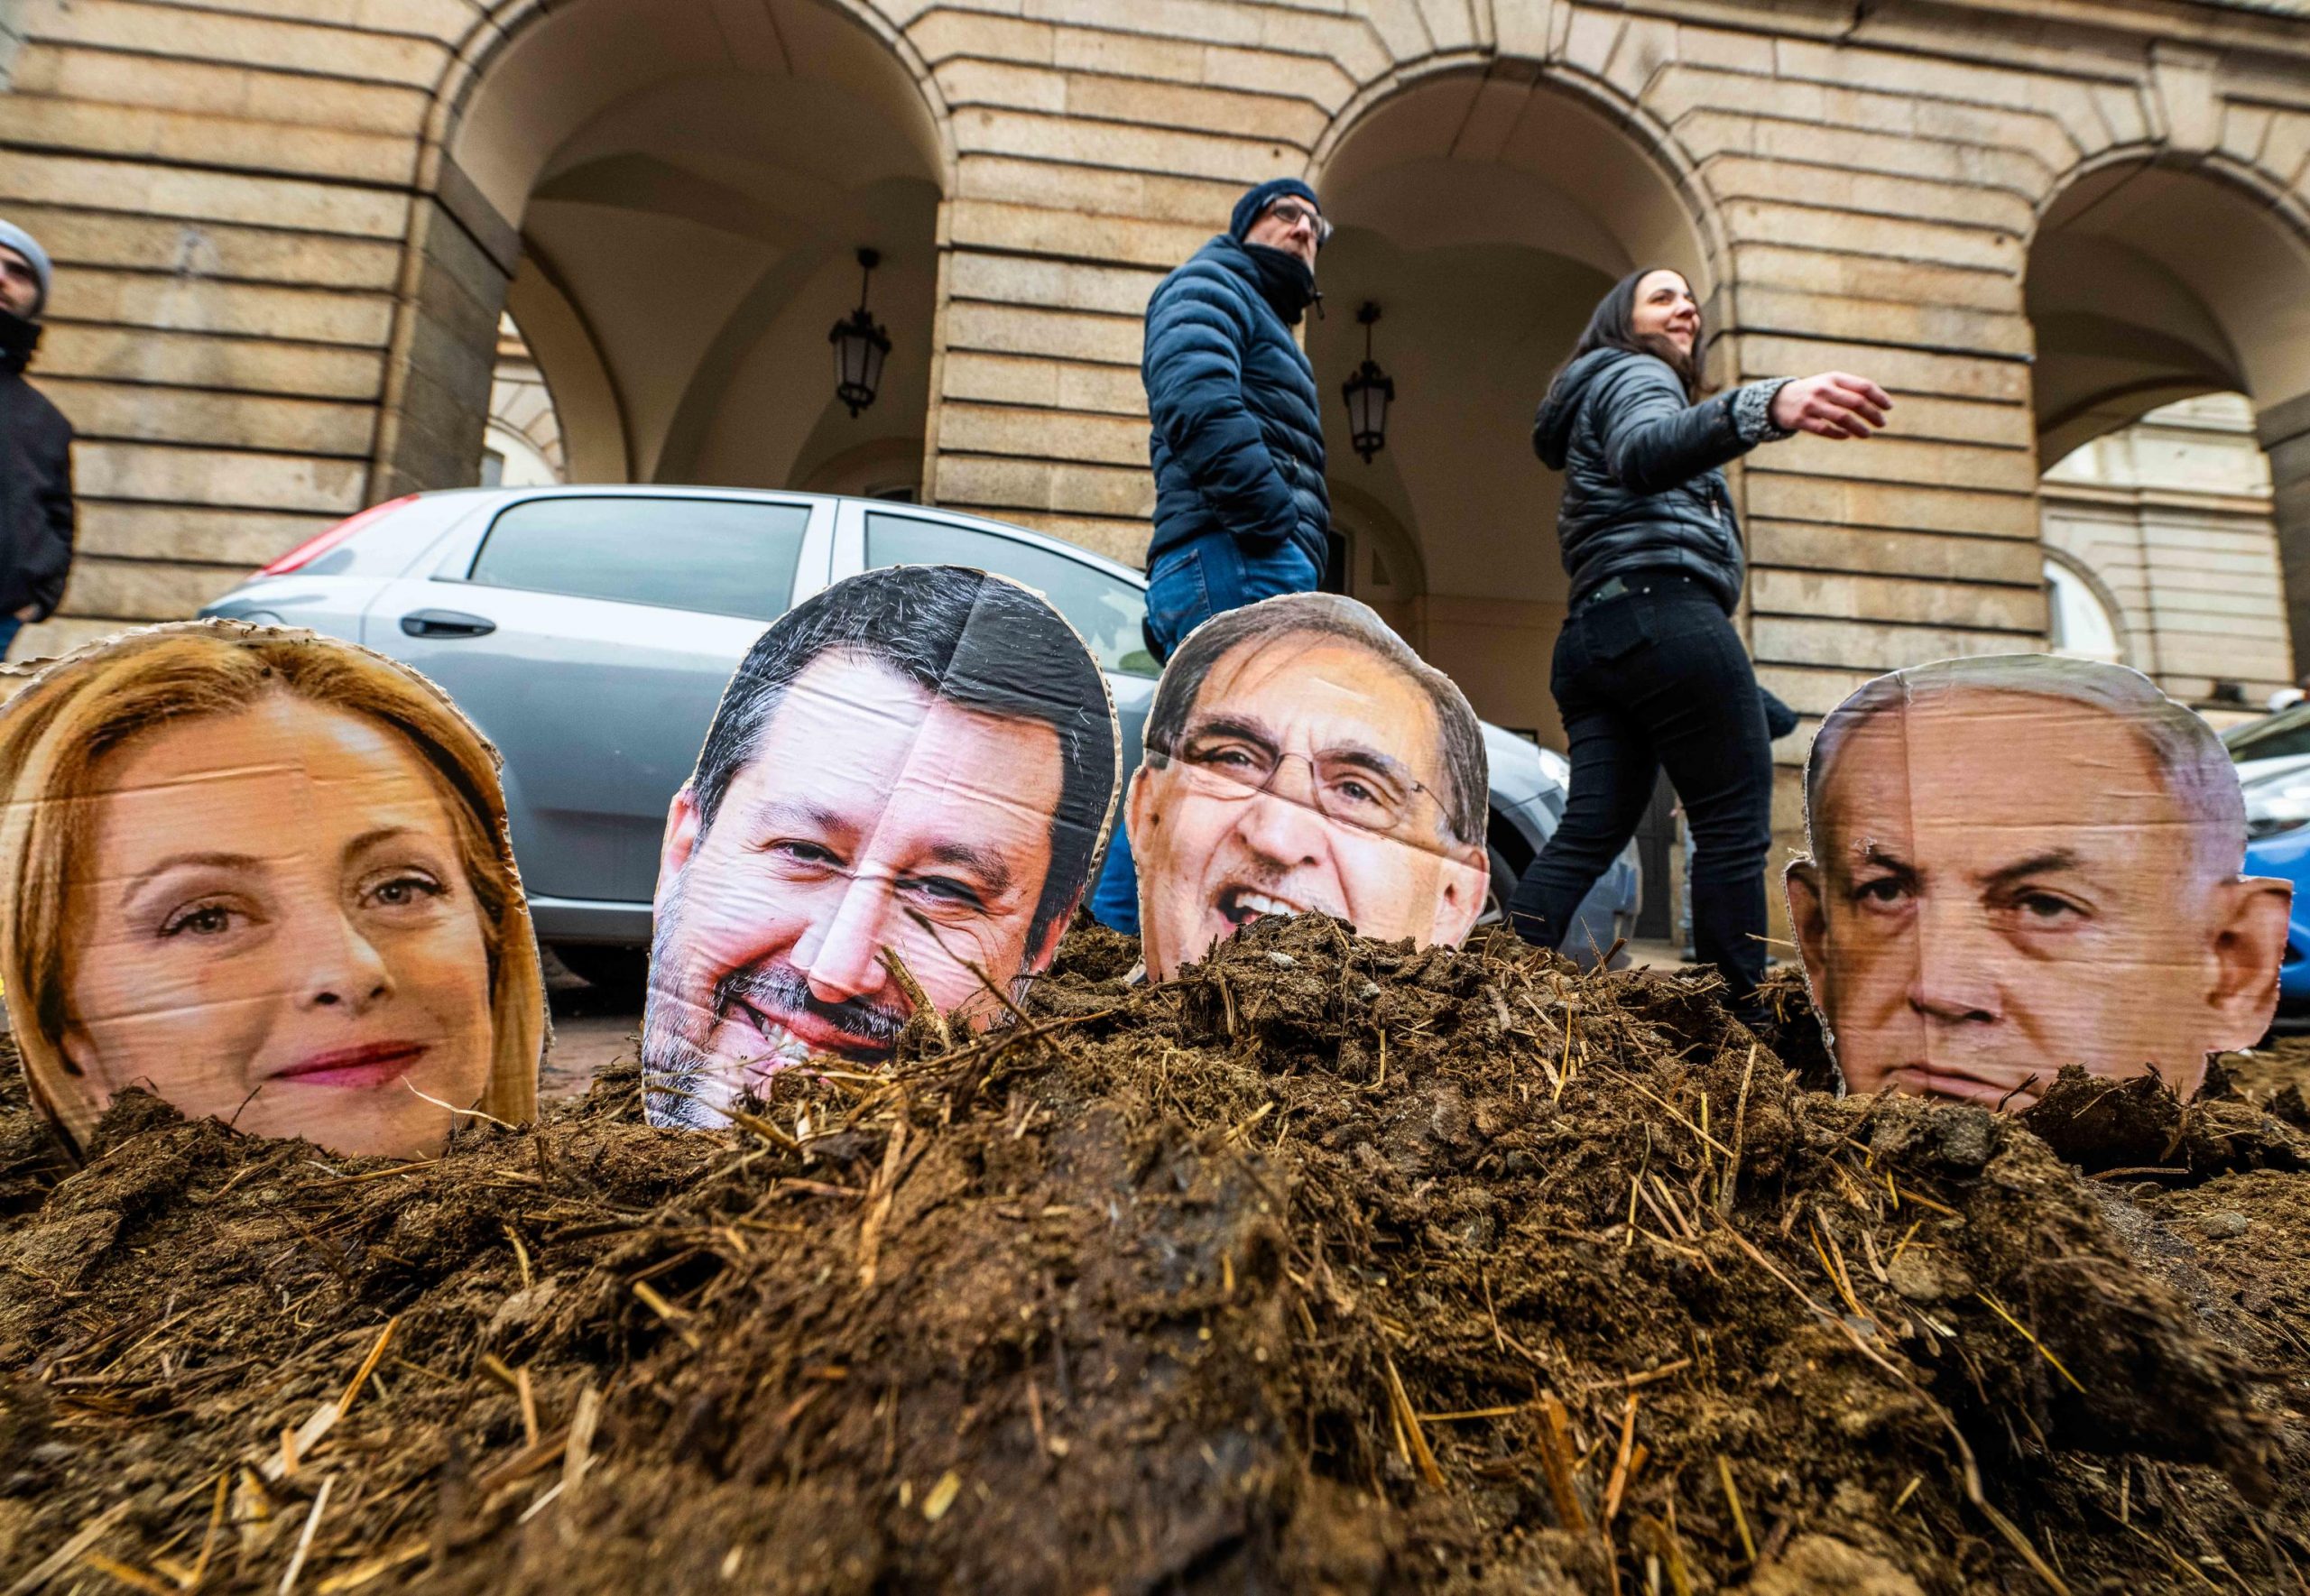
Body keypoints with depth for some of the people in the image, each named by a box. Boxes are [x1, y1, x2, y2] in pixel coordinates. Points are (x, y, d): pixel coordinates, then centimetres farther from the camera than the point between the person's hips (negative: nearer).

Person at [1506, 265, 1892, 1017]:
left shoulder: (1602, 398, 35)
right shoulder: (1632, 373, 5)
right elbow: (1644, 451, -21)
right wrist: (1769, 406, -40)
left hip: (1592, 634, 10)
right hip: (1665, 615, -9)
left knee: (1589, 832, 0)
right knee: (1735, 825, -9)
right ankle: (1740, 1019, -9)